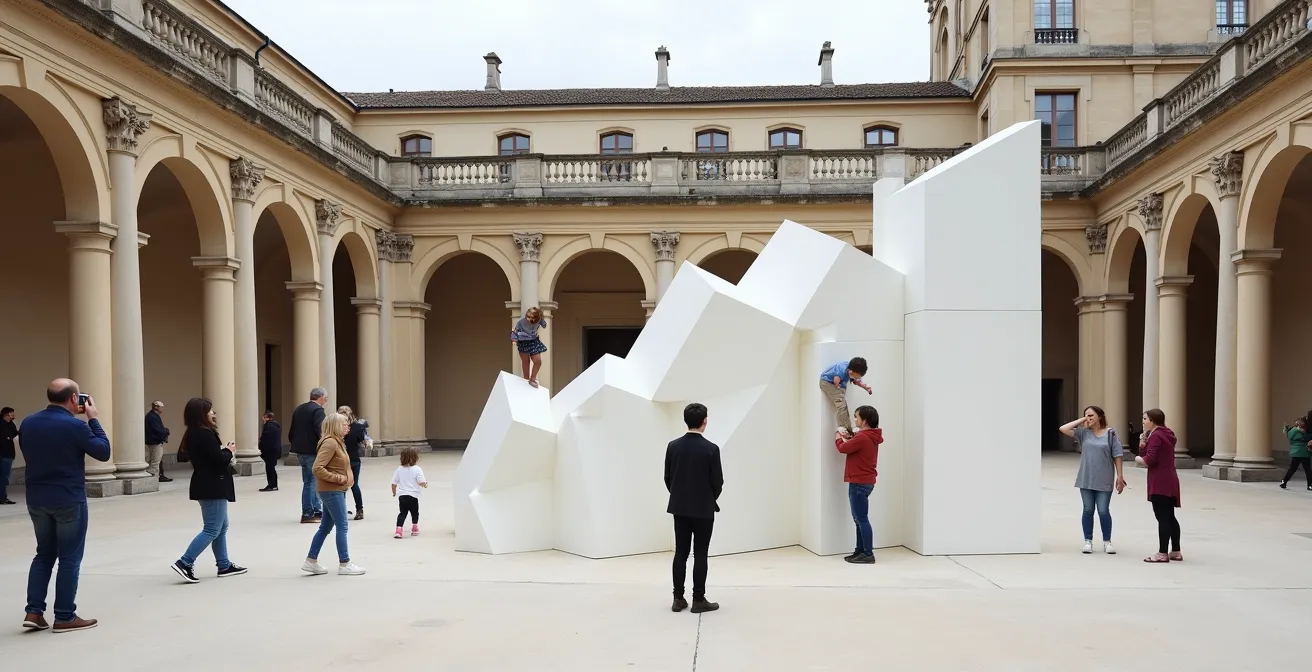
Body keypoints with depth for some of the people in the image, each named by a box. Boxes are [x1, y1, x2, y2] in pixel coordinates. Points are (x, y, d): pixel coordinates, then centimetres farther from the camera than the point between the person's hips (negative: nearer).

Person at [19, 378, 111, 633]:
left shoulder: (28, 423, 2)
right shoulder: (74, 425, -18)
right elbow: (103, 452, -9)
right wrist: (93, 419, -4)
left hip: (36, 500, 6)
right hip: (69, 501, -6)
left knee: (44, 554, 19)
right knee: (70, 558, 4)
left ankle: (34, 612, 15)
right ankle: (65, 617, 9)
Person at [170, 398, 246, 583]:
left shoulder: (195, 433, 11)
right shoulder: (204, 434, -19)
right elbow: (218, 459, -23)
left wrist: (224, 451, 3)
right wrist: (230, 451, -4)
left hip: (208, 486, 11)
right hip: (212, 488, -11)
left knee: (221, 527, 15)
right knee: (212, 530, -6)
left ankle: (224, 565, 20)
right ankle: (184, 562, -8)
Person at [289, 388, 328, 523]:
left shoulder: (299, 409, 14)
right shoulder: (318, 410, -13)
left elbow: (291, 432, 16)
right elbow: (320, 431, -23)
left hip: (300, 451, 8)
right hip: (313, 451, -8)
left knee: (310, 481, 15)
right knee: (311, 482, -1)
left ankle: (317, 511, 21)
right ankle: (308, 514, 4)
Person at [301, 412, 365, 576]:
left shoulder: (337, 442, 14)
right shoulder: (329, 443, -17)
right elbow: (317, 468, -24)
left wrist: (346, 478, 11)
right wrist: (338, 478, -19)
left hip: (337, 490, 10)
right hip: (332, 490, -10)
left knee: (326, 526, 14)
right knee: (342, 527, -4)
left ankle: (311, 561, 21)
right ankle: (344, 564, 2)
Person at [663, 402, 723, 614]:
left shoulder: (673, 446, -2)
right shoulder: (711, 449, -15)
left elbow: (667, 478, 4)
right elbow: (717, 482, -9)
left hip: (679, 508, 4)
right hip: (703, 509, -4)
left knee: (680, 554, 8)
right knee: (700, 555, 2)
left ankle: (678, 599, 11)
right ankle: (698, 600, 6)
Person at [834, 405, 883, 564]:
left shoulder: (862, 437, -21)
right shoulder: (871, 437, 11)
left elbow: (843, 448, -12)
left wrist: (838, 438, 7)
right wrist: (847, 438, 8)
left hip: (859, 483, -10)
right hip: (865, 481, 10)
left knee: (862, 519, -7)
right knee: (859, 519, 15)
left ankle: (868, 554, -5)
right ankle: (860, 551, 20)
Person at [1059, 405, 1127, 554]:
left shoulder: (1110, 433, -4)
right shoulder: (1084, 433, 3)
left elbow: (1117, 456, -4)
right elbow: (1063, 429, -8)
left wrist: (1120, 477, -6)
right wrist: (1081, 420, -4)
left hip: (1104, 480, -2)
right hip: (1086, 479, 2)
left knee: (1103, 511, 2)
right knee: (1088, 510, 8)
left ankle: (1107, 542, 17)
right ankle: (1088, 541, 17)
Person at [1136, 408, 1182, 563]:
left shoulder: (1156, 436, -14)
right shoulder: (1165, 435, 17)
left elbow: (1149, 460, -23)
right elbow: (1144, 453, 15)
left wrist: (1137, 458, -5)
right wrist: (1143, 440, 0)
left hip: (1160, 483, -10)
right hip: (1169, 481, 10)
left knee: (1162, 518, -7)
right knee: (1169, 517, 15)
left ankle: (1162, 553, -5)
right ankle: (1176, 552, 21)